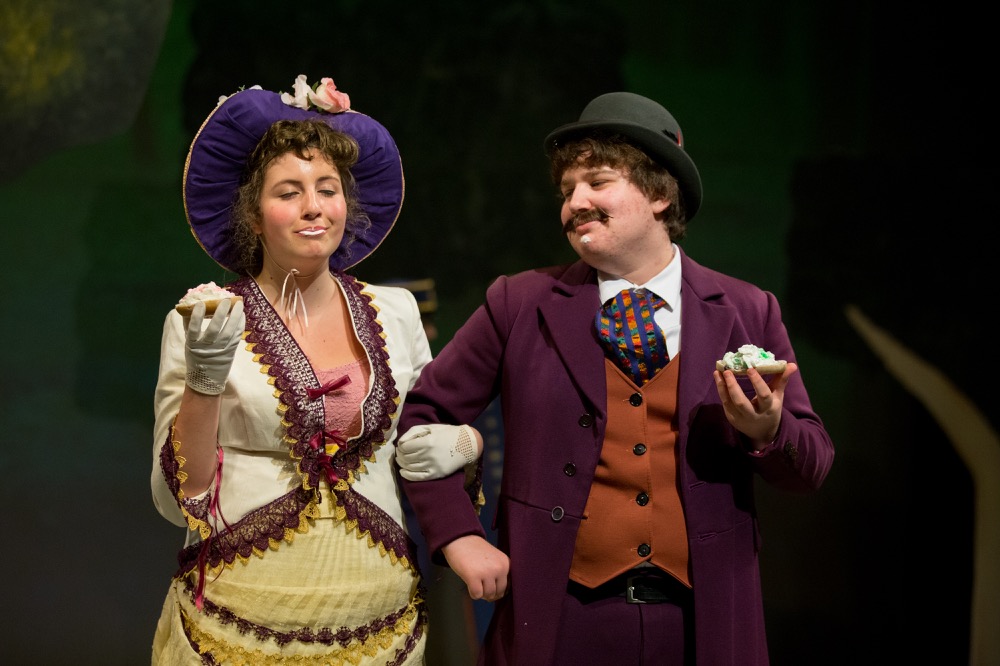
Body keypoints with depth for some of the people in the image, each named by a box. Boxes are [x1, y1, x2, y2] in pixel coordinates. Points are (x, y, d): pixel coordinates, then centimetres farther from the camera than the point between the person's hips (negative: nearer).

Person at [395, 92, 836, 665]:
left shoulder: (747, 312, 3)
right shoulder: (521, 305, 1)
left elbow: (811, 470, 5)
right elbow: (422, 416, 6)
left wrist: (767, 430, -15)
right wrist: (458, 536, -3)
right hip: (558, 618, -1)